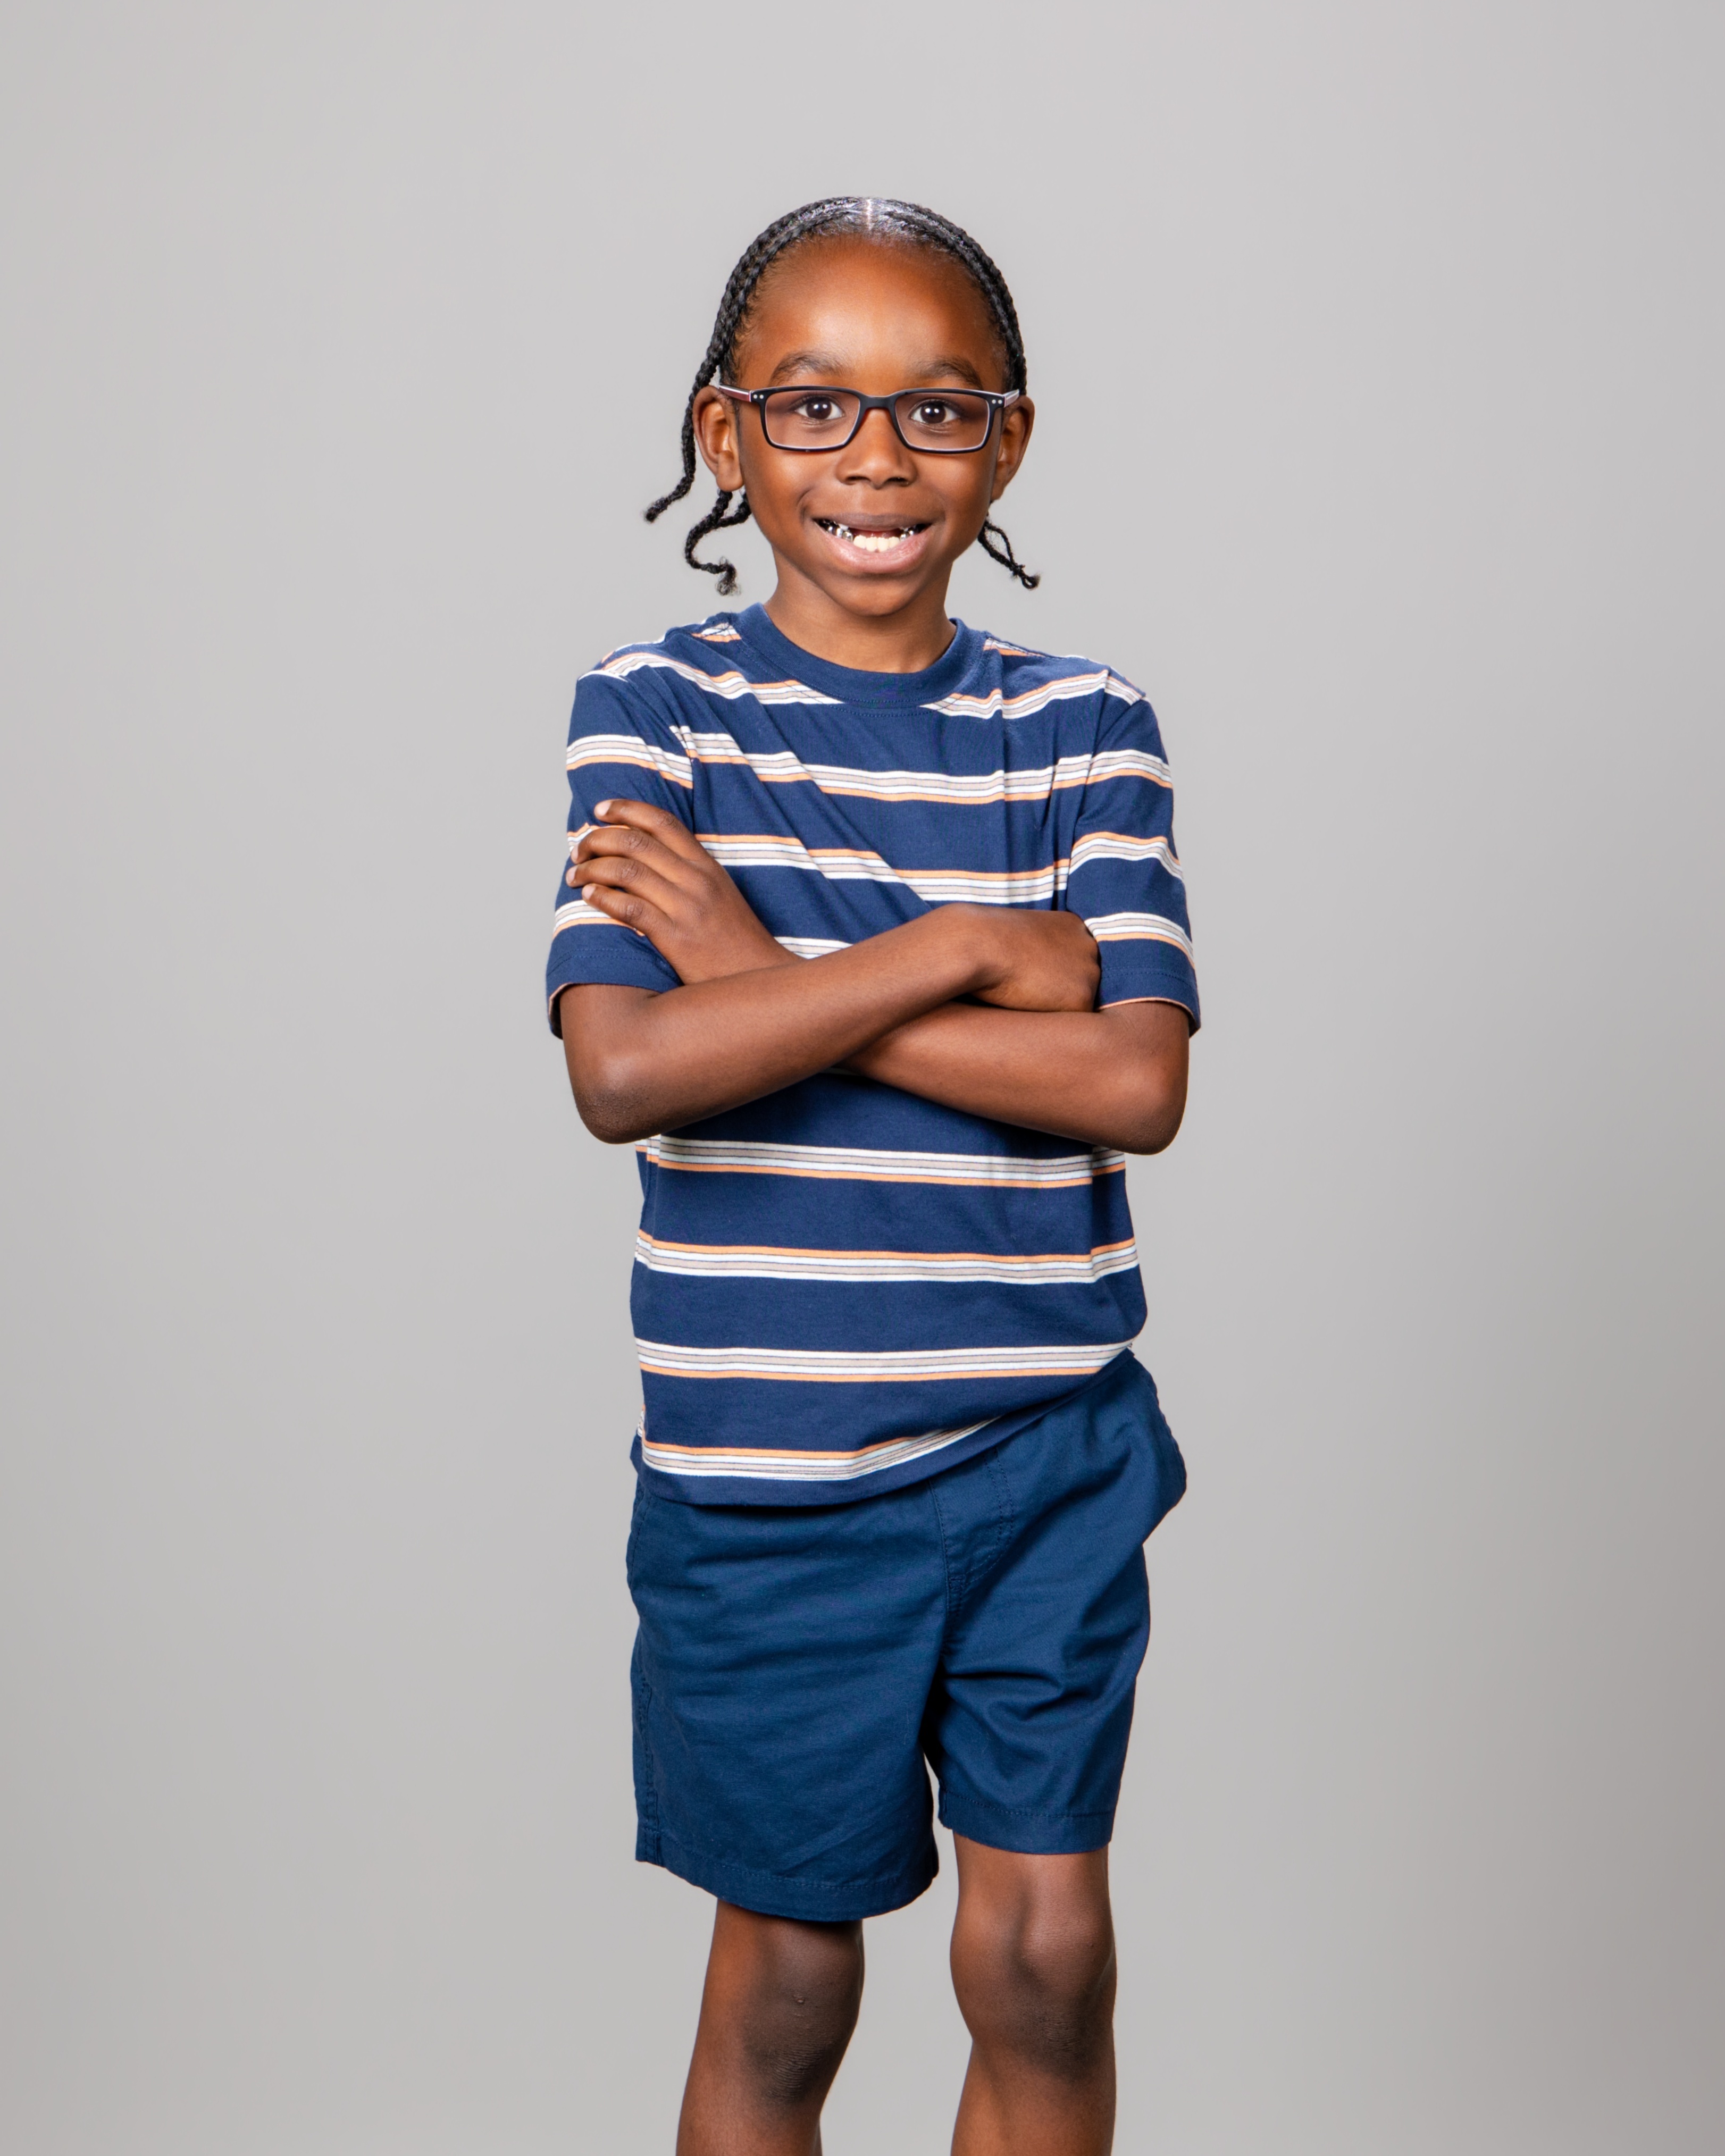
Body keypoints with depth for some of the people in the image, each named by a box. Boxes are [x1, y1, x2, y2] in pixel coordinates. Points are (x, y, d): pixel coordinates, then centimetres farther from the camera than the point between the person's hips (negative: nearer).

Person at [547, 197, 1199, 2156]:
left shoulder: (1085, 728, 0)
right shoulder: (656, 707, -5)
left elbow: (1135, 1085, -13)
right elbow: (624, 1073, -19)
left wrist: (764, 972, -16)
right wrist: (960, 948, -18)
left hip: (1052, 1446, 2)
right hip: (768, 1473, -1)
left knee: (1046, 1964, 10)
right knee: (787, 1988, 14)